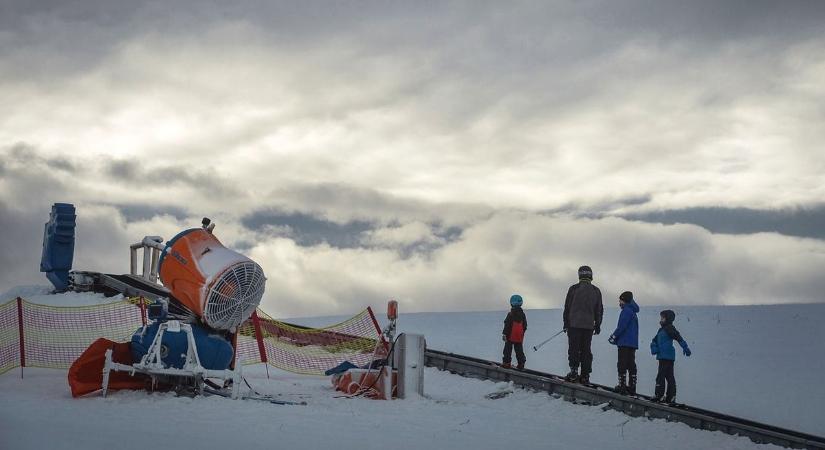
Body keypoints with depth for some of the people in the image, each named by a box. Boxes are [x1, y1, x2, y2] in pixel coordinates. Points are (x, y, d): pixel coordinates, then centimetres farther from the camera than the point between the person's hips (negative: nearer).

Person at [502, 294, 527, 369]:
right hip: (519, 337, 5)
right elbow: (525, 326, 13)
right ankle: (521, 364, 8)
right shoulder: (522, 314, 5)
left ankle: (506, 362, 4)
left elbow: (507, 326, -14)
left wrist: (504, 334, -9)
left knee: (508, 349, 4)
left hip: (511, 336, -5)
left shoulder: (511, 314, -14)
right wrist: (522, 332, 25)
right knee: (519, 350, 9)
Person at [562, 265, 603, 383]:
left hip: (574, 324, -3)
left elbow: (567, 307, 0)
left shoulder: (574, 289, -3)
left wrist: (566, 323, 7)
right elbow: (599, 310, 12)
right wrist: (597, 325, 20)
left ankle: (574, 371, -11)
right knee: (586, 350, 6)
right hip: (589, 325, 3)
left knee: (573, 348, -1)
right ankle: (585, 375, 4)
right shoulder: (596, 291, 8)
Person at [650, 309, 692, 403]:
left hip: (667, 357, -9)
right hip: (662, 357, 9)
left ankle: (659, 396, -9)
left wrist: (686, 349, -27)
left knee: (661, 376, -10)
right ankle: (670, 396, 15)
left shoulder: (670, 328, -9)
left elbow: (679, 338, -19)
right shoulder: (661, 330, 19)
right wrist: (654, 348, -2)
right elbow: (654, 341, 19)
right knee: (669, 376, 11)